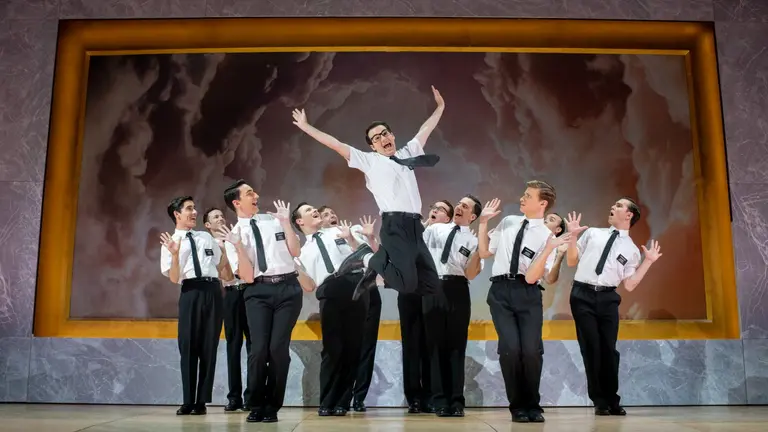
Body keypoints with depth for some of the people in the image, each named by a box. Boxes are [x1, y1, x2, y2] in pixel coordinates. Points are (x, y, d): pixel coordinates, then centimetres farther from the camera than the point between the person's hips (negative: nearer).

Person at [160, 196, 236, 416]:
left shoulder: (206, 237, 19)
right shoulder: (169, 242, 7)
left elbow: (222, 266, 25)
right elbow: (174, 278, -2)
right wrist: (175, 254, -16)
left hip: (213, 290, 3)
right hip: (191, 292, -3)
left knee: (209, 346, 3)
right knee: (188, 346, -1)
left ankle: (202, 401, 11)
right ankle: (188, 401, 10)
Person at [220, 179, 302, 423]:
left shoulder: (274, 221, 13)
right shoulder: (234, 235, 5)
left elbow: (295, 251, 6)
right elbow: (246, 275, -2)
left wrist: (286, 222, 0)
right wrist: (239, 246, -14)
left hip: (288, 288, 2)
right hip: (259, 292, -1)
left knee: (279, 348, -4)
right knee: (259, 349, -10)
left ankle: (272, 407, 13)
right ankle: (256, 405, 13)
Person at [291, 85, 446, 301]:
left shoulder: (407, 153, 23)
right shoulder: (369, 160, 9)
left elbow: (425, 130, 35)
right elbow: (336, 145, 8)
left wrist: (440, 107, 40)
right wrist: (306, 127, 8)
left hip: (415, 226, 6)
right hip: (394, 225, -6)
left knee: (431, 283, 3)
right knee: (408, 284, -17)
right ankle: (377, 264, 12)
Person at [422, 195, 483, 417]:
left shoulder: (473, 241, 5)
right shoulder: (434, 229, 12)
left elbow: (470, 274, -5)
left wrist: (480, 250, -16)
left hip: (457, 290, -1)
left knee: (456, 345, 2)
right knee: (436, 344, 4)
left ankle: (456, 400, 9)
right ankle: (440, 400, 12)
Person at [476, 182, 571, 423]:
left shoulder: (546, 236, -1)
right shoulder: (507, 222, 11)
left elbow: (531, 277, -11)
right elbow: (484, 252, 17)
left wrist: (548, 250, -20)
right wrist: (483, 222, 12)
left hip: (528, 294, -2)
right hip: (501, 291, 2)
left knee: (531, 350, -9)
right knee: (510, 348, -11)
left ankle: (532, 406, 17)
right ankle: (518, 406, 10)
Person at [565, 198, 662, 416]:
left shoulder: (631, 249, 10)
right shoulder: (592, 233, 11)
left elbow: (629, 285, 6)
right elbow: (572, 261, 13)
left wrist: (648, 262, 2)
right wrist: (572, 236, 2)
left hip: (607, 298, 0)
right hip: (583, 295, 0)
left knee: (608, 349, 3)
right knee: (591, 348, 0)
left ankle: (612, 401, 20)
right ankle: (600, 402, 13)